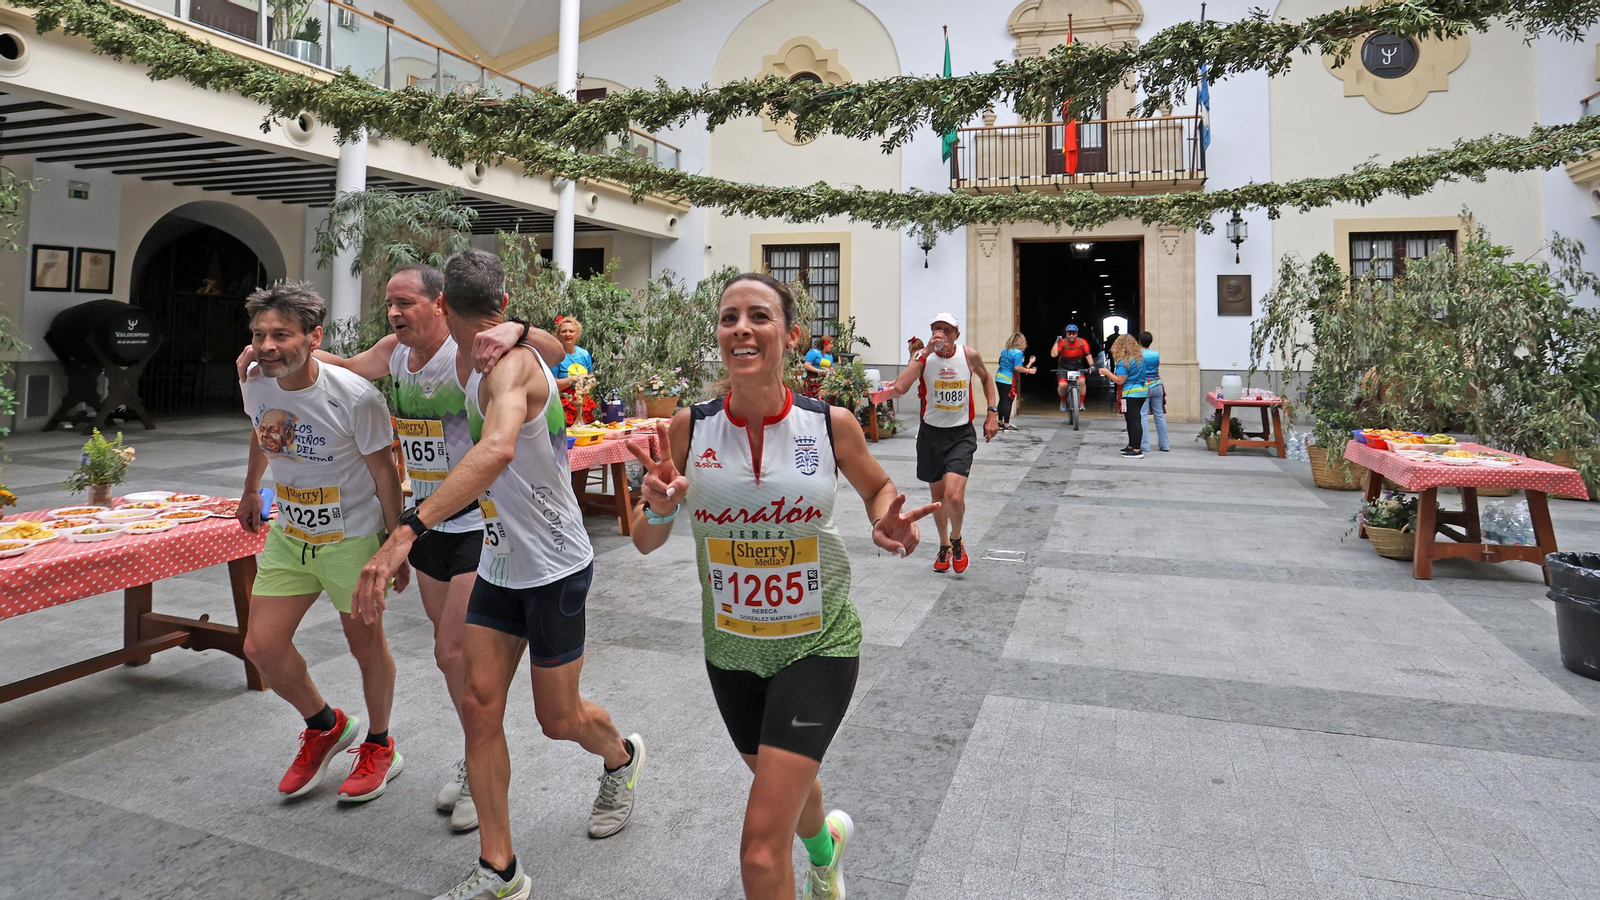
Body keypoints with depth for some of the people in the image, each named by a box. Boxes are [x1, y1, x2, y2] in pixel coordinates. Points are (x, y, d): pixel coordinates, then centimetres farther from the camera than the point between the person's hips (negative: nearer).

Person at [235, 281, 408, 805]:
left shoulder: (355, 397, -26)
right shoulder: (255, 386, -8)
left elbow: (383, 472, -16)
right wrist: (250, 491, 27)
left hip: (353, 538, -5)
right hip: (289, 536, 6)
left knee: (365, 645, 9)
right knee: (261, 647, 3)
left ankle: (379, 747, 33)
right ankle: (327, 726, 30)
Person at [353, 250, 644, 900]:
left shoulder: (510, 365, -24)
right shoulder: (490, 366, 5)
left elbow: (497, 449, -45)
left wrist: (408, 530, -50)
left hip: (555, 568, -8)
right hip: (500, 565, 8)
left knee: (558, 718, 7)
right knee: (479, 703, 2)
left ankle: (621, 757, 42)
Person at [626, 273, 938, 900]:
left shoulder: (832, 425, -14)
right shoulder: (689, 429, -11)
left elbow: (877, 487, 7)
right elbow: (646, 542, -1)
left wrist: (887, 523, -14)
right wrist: (660, 509, -23)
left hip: (818, 645, -3)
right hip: (731, 650, 3)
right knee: (783, 780, 29)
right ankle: (825, 841, 64)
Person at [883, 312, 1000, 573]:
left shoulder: (970, 355, -6)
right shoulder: (923, 357, -10)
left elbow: (986, 378, 16)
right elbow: (899, 389, -27)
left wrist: (993, 412, 7)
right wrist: (926, 353, -27)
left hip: (961, 434, -1)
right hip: (931, 433, 1)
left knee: (954, 496, -17)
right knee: (937, 494, 15)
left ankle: (957, 540, 14)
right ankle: (944, 545, 38)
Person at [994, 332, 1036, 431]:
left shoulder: (1004, 351, 12)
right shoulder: (1018, 352, -12)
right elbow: (1017, 367, -19)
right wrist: (1028, 370, -10)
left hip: (999, 377, 8)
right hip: (1008, 379, -8)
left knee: (1002, 400, 15)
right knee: (1008, 401, -3)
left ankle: (1000, 422, 22)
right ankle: (1006, 425, 0)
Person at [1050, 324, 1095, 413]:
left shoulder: (1082, 342, -10)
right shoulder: (1062, 342, -14)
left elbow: (1088, 355, -17)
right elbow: (1054, 354, -25)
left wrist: (1091, 365, -33)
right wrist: (1057, 342, -27)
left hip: (1078, 368, 1)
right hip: (1063, 368, -1)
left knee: (1082, 381, -28)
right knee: (1062, 385, -24)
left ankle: (1081, 403, -10)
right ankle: (1063, 402, 6)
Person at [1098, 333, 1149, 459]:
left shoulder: (1124, 361, -15)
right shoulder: (1140, 356, 10)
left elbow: (1120, 380, -17)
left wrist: (1107, 372, -7)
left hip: (1131, 394, -8)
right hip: (1142, 392, 8)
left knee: (1133, 421, -8)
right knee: (1133, 420, 17)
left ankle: (1136, 450, -8)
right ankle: (1131, 446, 25)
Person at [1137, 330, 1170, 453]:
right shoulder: (1157, 355, 4)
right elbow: (1159, 371, 13)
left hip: (1143, 386, -4)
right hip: (1157, 386, 4)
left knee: (1143, 416, -2)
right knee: (1160, 415, 10)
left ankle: (1144, 445, -3)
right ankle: (1164, 445, 17)